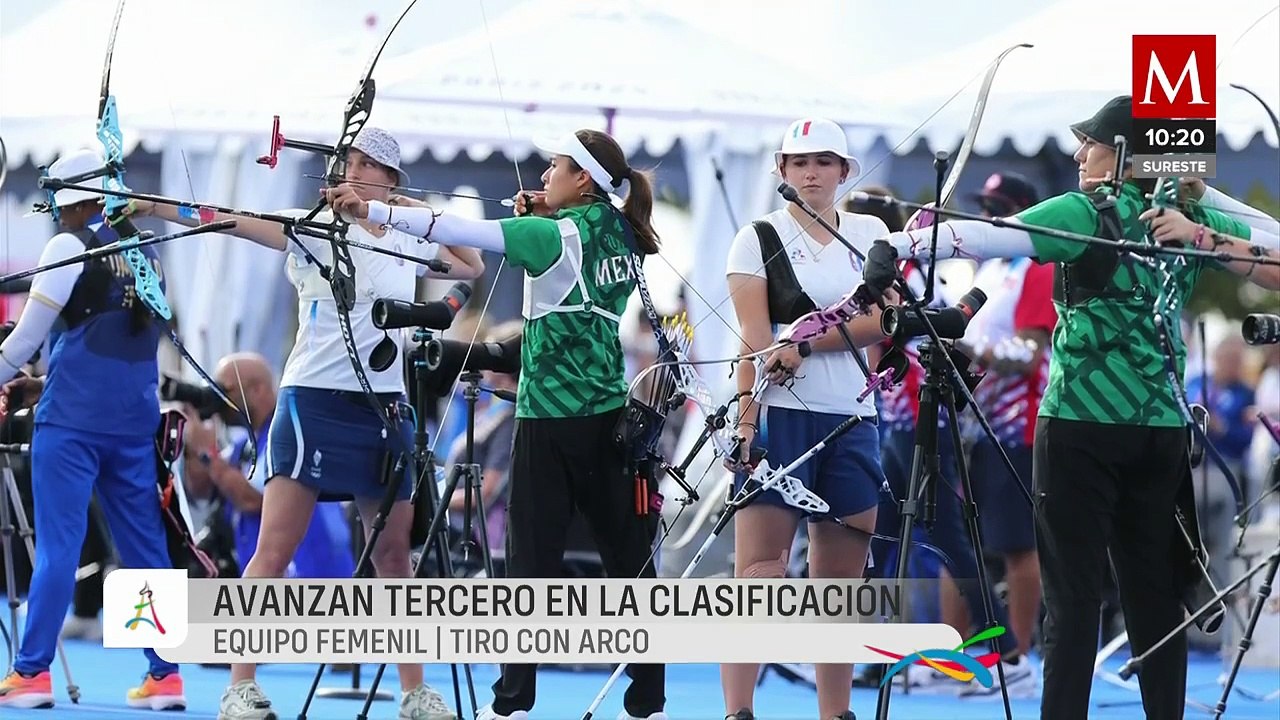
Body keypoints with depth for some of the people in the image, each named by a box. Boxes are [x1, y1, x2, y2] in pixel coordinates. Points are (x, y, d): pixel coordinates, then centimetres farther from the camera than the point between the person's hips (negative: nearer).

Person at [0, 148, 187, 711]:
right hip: (134, 420, 6)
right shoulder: (147, 253, 14)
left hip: (74, 418, -6)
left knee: (57, 545, -6)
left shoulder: (71, 247, -6)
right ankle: (165, 675, 5)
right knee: (145, 546, 7)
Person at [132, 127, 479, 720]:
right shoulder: (317, 228, -3)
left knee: (393, 552, 10)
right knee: (275, 548, -10)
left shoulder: (409, 242, 11)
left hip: (385, 406, 4)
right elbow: (237, 222, -15)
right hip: (314, 401, -4)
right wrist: (148, 207, -26)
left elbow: (472, 267, 27)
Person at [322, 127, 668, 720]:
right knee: (629, 556, 7)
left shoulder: (559, 235, -12)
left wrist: (370, 210, -18)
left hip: (553, 420, -7)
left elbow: (462, 232, -18)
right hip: (609, 418, 7)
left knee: (534, 558, -3)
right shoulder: (617, 233, 8)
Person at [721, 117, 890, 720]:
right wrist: (746, 422, -17)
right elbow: (754, 341, -7)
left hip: (853, 422, 4)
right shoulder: (758, 239, 2)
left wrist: (806, 341, -15)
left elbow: (880, 322, -1)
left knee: (841, 579, 6)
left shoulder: (871, 234, 13)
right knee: (759, 571, -12)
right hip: (780, 416, -4)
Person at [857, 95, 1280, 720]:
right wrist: (1204, 241, -2)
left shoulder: (1089, 213, -8)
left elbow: (993, 237, -22)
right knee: (1154, 595, 9)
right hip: (1161, 430, 5)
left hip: (1082, 427, -5)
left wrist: (901, 245, -29)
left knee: (1072, 597, -5)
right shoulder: (1192, 218, 9)